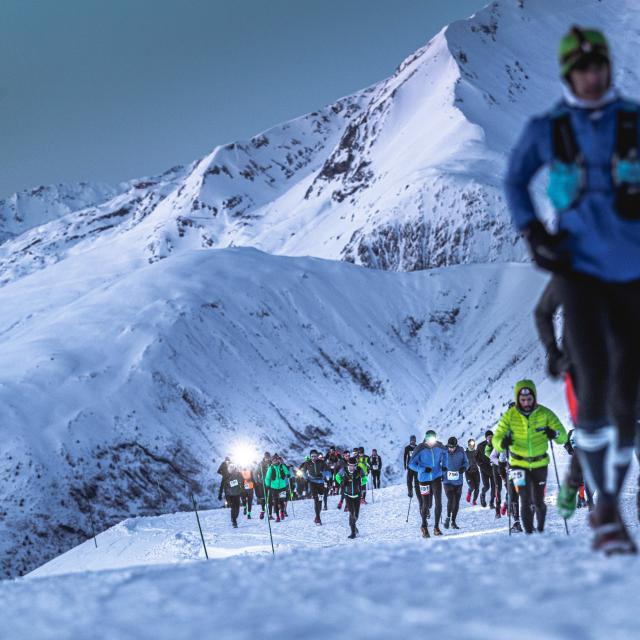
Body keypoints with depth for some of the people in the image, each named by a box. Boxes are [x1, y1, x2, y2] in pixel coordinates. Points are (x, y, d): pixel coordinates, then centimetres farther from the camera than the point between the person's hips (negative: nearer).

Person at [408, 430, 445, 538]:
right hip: (424, 479, -2)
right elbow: (411, 464, -11)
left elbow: (444, 457, 19)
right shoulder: (420, 449, -13)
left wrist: (443, 468, 7)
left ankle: (436, 527, 0)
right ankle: (424, 526, 27)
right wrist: (423, 469, -24)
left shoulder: (439, 448, -3)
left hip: (436, 479, 2)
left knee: (438, 502, -10)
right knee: (426, 504, 5)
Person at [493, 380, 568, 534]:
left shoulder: (545, 413, -10)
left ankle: (541, 529, 30)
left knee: (538, 502, 6)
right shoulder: (510, 416, -10)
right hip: (519, 464, -1)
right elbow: (496, 438, -13)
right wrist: (502, 442, -37)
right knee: (525, 501, -10)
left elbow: (563, 436, -12)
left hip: (540, 463, 1)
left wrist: (555, 434, -35)